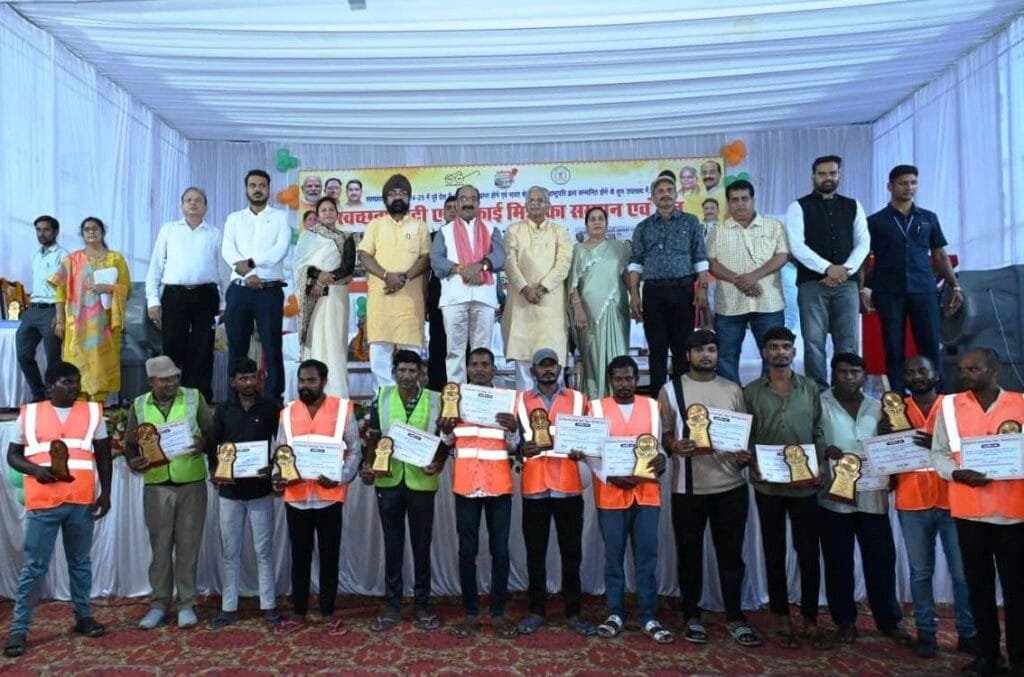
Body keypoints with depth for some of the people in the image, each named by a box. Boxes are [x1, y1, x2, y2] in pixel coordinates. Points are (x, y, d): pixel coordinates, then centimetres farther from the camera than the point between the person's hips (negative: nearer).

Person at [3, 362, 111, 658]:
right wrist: (35, 469, -13)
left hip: (82, 502, 2)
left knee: (81, 562, 12)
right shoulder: (29, 414, 4)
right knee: (34, 566, 1)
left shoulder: (93, 411, 7)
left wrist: (105, 492, 3)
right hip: (42, 503, -1)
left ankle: (83, 616, 25)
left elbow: (104, 455, 9)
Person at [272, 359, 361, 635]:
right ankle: (298, 613, 25)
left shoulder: (343, 409, -3)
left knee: (329, 557, 8)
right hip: (296, 497, 3)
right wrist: (277, 475, -10)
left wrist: (341, 478, -17)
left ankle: (329, 613, 21)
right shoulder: (287, 412, 6)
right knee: (300, 557, 13)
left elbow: (354, 451, -2)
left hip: (329, 497, -2)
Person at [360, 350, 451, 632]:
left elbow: (444, 439, 4)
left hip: (421, 482, -1)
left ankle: (422, 604, 21)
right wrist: (368, 464, -7)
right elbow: (374, 438, 8)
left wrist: (439, 464, -13)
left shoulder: (435, 401, -1)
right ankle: (392, 606, 20)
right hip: (388, 481, 1)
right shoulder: (381, 398, 2)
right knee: (392, 544, 10)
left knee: (421, 545, 9)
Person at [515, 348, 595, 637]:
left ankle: (573, 611, 17)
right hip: (534, 488, 0)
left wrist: (581, 452, -11)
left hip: (569, 487, 0)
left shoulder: (578, 399, 9)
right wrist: (522, 449, -17)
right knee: (535, 553, 6)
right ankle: (537, 611, 17)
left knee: (571, 552, 6)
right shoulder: (521, 401, 8)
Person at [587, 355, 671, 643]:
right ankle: (616, 615, 17)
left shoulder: (651, 406, 10)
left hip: (646, 493, 2)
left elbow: (659, 444, 10)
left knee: (647, 557, 4)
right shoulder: (597, 407, 2)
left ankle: (649, 617, 13)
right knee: (613, 557, 5)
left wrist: (661, 459, -14)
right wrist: (611, 477, -17)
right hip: (611, 494, -2)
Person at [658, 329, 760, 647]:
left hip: (731, 485, 2)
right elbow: (663, 434, 1)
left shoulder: (733, 390, 8)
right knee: (690, 553, 9)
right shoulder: (671, 390, 1)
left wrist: (746, 454, -7)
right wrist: (674, 446, -20)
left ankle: (735, 617, 23)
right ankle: (692, 616, 23)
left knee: (731, 553, 10)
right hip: (688, 487, -2)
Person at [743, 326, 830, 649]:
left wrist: (821, 465, -5)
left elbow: (819, 432, 6)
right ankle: (781, 617, 21)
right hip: (768, 484, 0)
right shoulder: (751, 392, 2)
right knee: (774, 553, 9)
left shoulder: (810, 389, 5)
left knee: (809, 552, 6)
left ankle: (810, 619, 18)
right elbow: (745, 436, 1)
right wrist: (753, 466, -11)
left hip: (805, 484, 1)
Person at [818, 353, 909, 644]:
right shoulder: (820, 405, -1)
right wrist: (825, 450, -23)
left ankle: (890, 619, 25)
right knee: (838, 562, 7)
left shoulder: (878, 407, 12)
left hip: (873, 497, 3)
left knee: (881, 559, 9)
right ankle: (845, 620, 20)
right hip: (834, 497, -3)